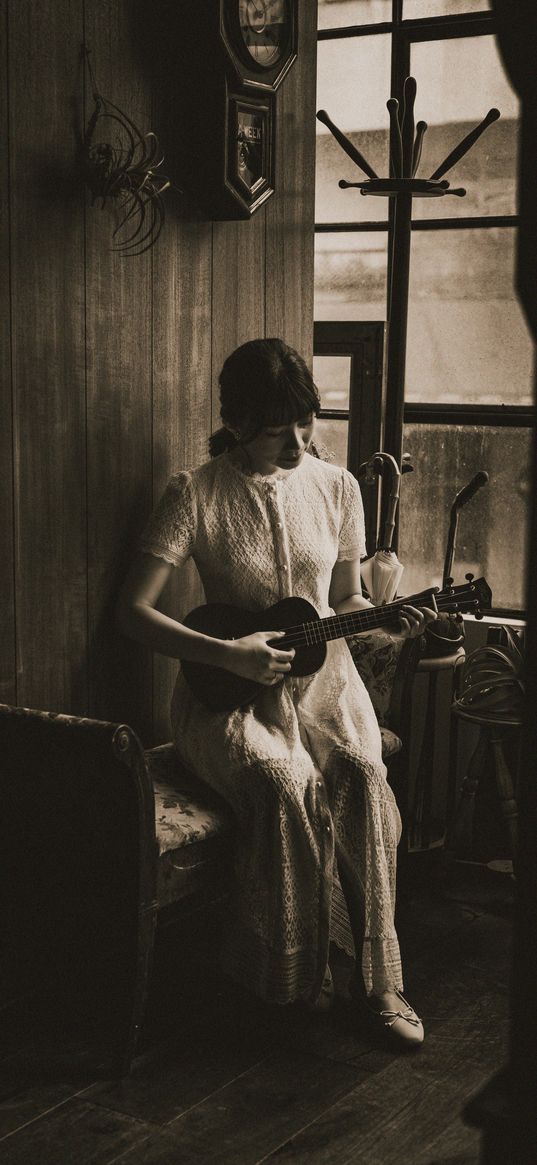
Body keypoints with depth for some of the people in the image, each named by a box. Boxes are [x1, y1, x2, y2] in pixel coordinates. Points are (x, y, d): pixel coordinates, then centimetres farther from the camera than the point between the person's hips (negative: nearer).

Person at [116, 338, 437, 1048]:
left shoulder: (336, 486, 5)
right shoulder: (195, 493, -7)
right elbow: (133, 611, -11)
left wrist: (389, 621, -7)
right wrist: (228, 654, -22)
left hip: (320, 675, 3)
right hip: (226, 687, -3)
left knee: (361, 772, -28)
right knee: (282, 778, -34)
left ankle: (378, 982, -17)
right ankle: (297, 971, -14)